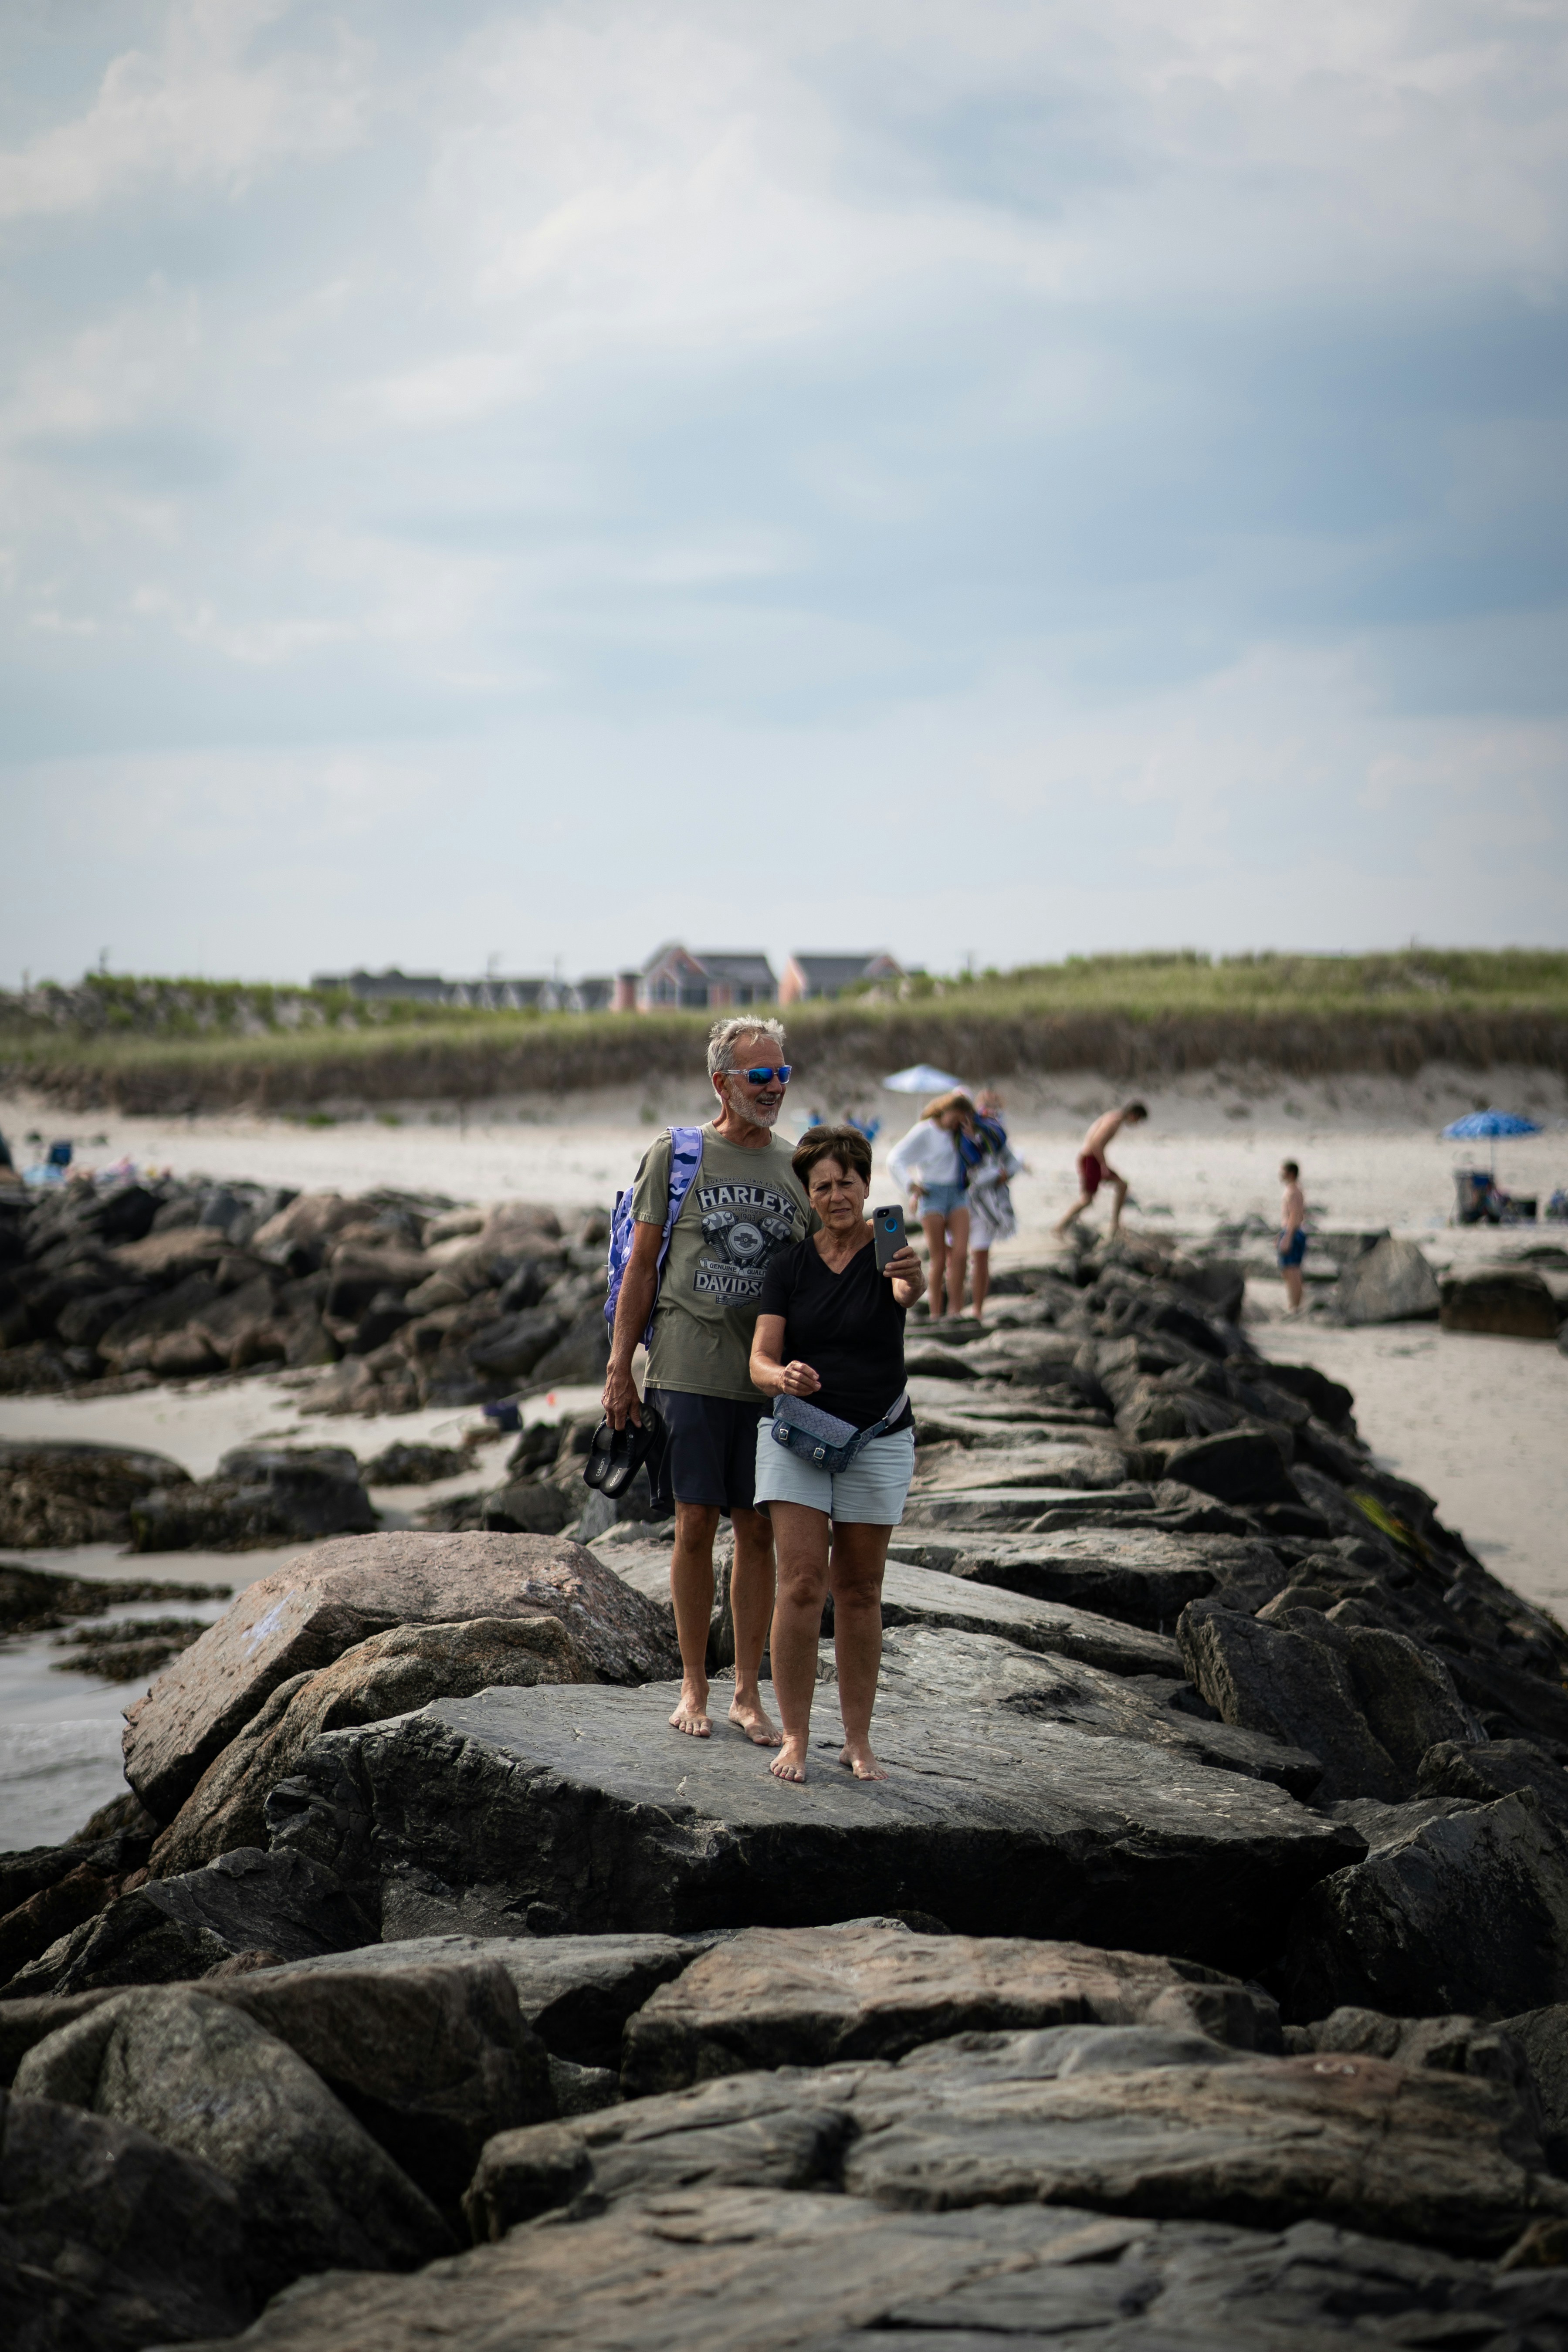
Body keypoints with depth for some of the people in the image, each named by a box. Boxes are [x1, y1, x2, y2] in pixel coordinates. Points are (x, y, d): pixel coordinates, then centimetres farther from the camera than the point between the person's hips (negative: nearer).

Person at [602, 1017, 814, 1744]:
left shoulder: (800, 1169, 9)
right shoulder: (675, 1157, 2)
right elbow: (641, 1267, 3)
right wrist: (620, 1369, -1)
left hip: (770, 1377, 2)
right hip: (691, 1370, -2)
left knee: (758, 1533, 4)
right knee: (695, 1527, 0)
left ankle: (748, 1692, 14)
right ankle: (694, 1686, 13)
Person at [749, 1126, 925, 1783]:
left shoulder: (887, 1254, -6)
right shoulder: (790, 1266, 0)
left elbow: (910, 1291, -30)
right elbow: (760, 1359, -5)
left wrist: (912, 1279, -54)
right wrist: (782, 1377, -28)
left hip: (877, 1439, -1)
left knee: (859, 1592, 6)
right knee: (802, 1584, -9)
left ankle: (858, 1742, 15)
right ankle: (795, 1738, -2)